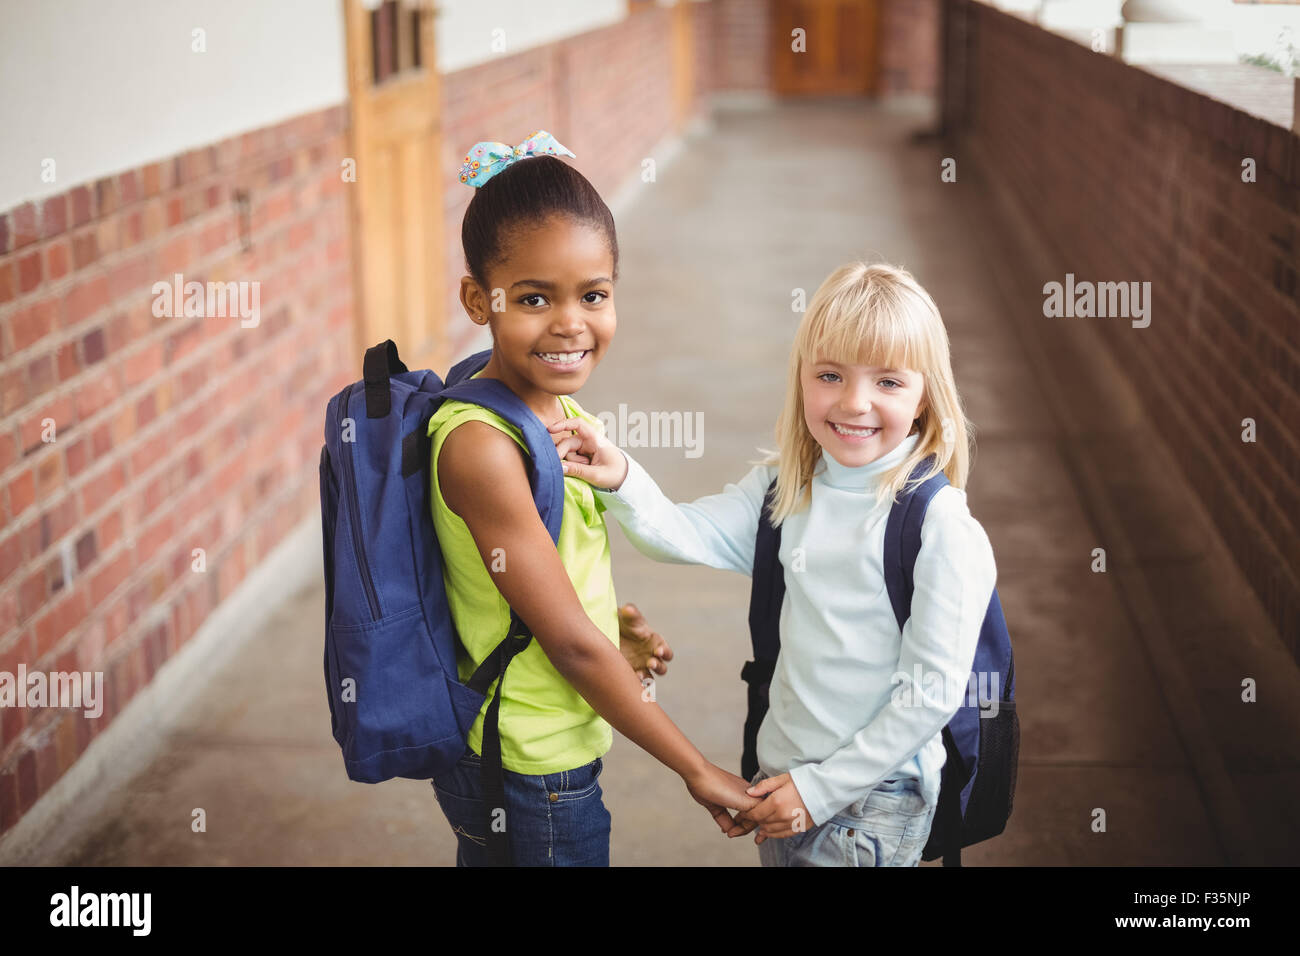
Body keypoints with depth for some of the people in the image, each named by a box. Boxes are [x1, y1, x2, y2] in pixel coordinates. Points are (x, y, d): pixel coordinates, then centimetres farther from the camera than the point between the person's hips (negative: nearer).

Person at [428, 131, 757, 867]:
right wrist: (699, 770, -15)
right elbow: (571, 643, -23)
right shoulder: (481, 446, -26)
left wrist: (612, 640, -2)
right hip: (535, 778, -8)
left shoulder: (561, 412, -1)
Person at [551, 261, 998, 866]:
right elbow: (683, 535, -2)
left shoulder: (939, 526, -18)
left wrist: (822, 788, -13)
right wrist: (620, 480, -22)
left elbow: (933, 691, -17)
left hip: (875, 797, -5)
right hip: (779, 774, 5)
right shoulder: (787, 488, 2)